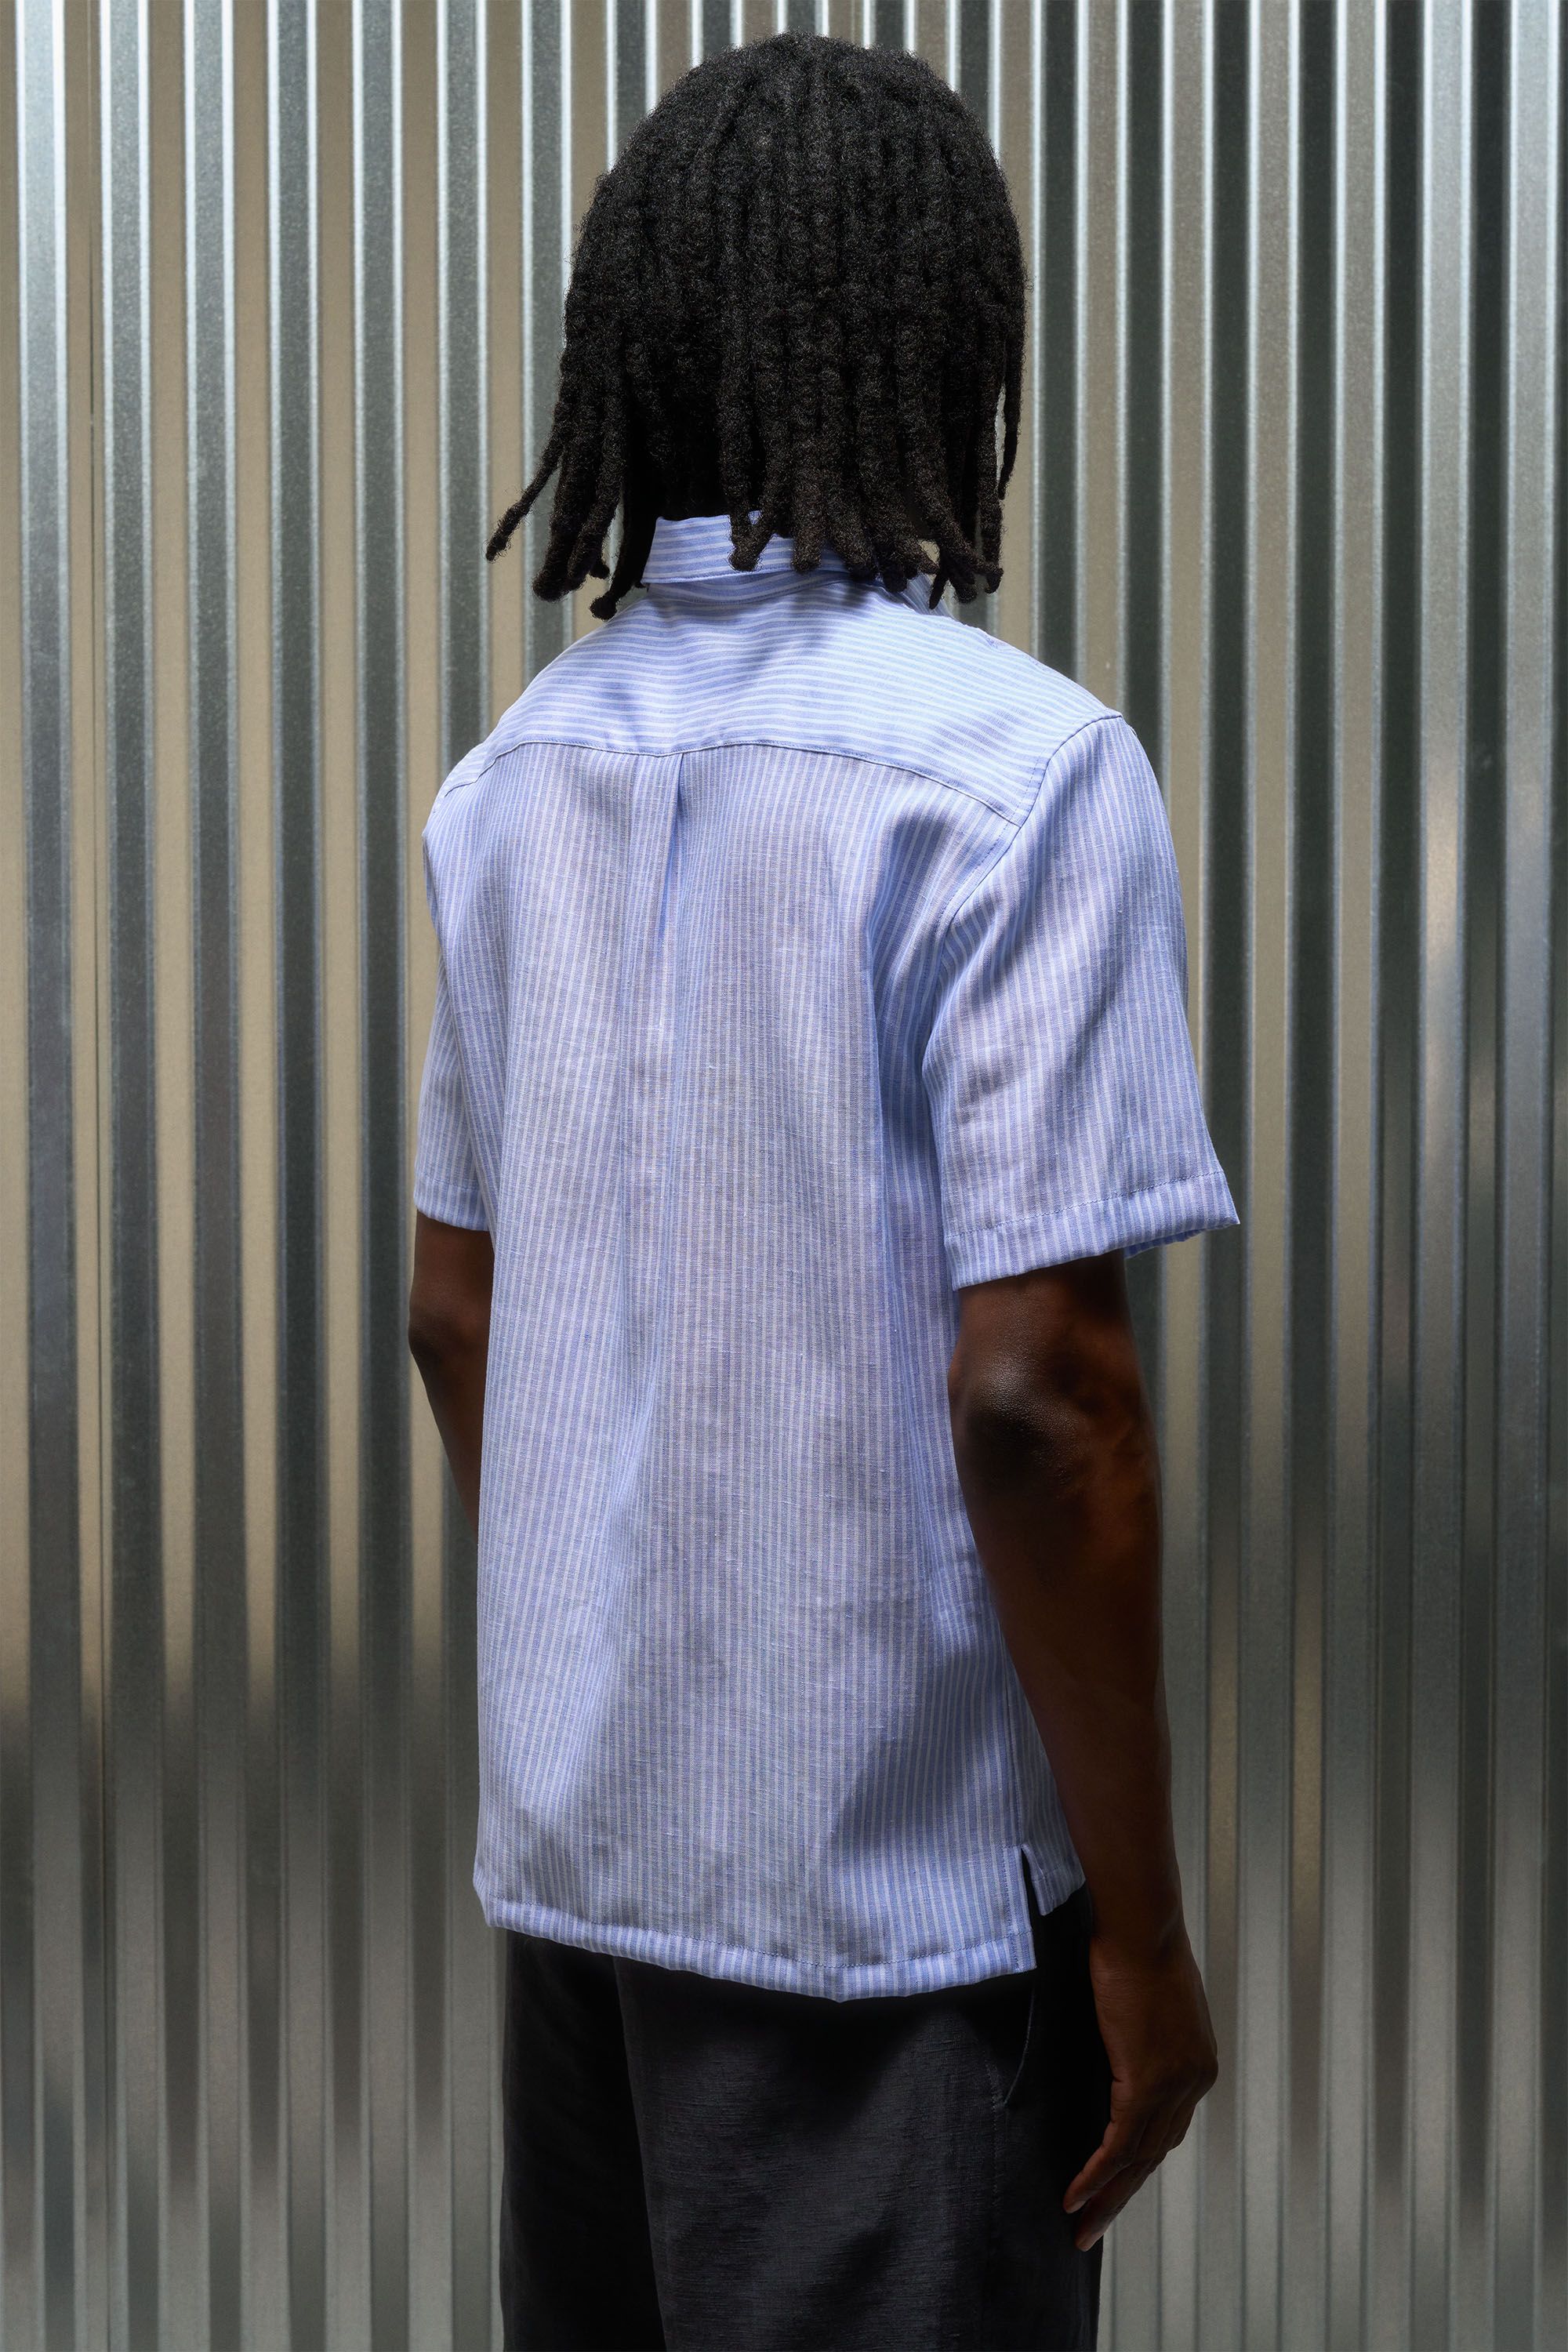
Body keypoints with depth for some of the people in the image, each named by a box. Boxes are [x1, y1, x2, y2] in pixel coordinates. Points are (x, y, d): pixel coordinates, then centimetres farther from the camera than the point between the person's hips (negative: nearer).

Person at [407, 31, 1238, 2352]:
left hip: (572, 1822, 7)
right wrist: (1140, 1922, -11)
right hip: (889, 1876, -7)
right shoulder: (1020, 768, -16)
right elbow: (1034, 1393, -20)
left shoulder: (517, 771, 5)